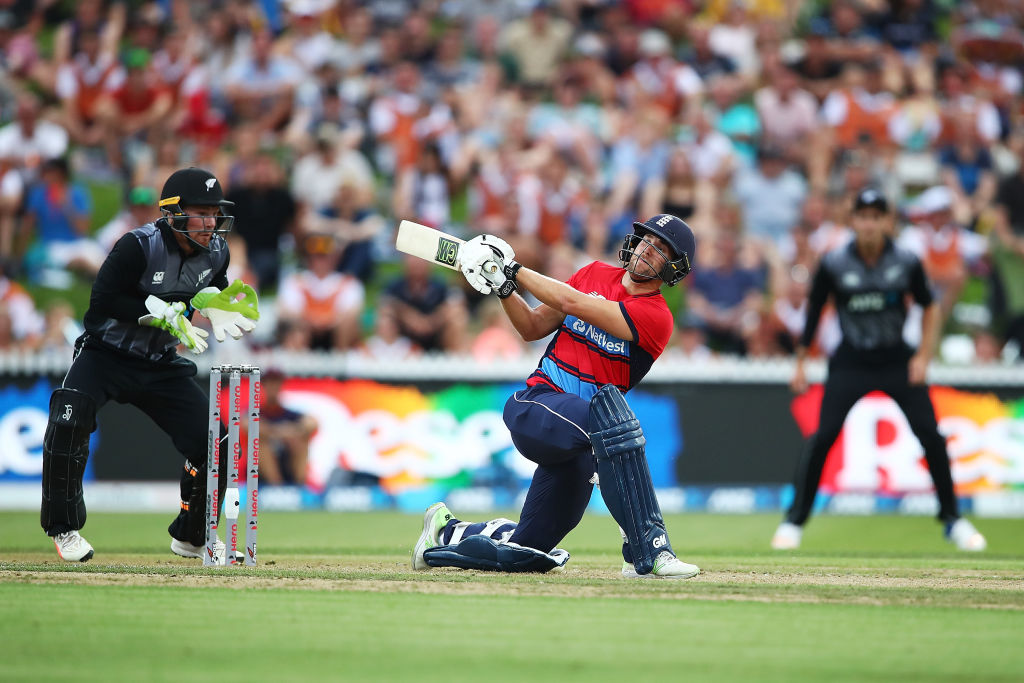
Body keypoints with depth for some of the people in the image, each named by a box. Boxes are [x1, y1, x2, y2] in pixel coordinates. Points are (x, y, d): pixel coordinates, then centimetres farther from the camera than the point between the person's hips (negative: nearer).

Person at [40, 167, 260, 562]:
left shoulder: (215, 253, -5)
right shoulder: (138, 247, -23)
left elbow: (213, 295, 12)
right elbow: (102, 301, -26)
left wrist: (212, 307, -12)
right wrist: (163, 313, -31)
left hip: (161, 366, 5)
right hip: (106, 355, -5)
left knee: (211, 437, -6)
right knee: (69, 419, -30)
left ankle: (192, 537, 19)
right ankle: (64, 529, -12)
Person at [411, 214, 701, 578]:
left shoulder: (656, 316, -5)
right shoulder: (595, 273, 8)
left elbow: (573, 303, -15)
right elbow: (533, 327, 13)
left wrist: (514, 270, -9)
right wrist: (504, 287, -2)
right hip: (536, 405, -1)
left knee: (528, 554, 6)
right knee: (609, 415, -35)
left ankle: (447, 534, 37)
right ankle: (647, 553, -37)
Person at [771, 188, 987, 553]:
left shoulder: (907, 263, -7)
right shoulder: (834, 264, -9)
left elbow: (929, 307, 8)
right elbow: (813, 311, 3)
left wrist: (923, 356, -1)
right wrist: (800, 364, 4)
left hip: (898, 361, 1)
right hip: (850, 364, -1)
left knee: (931, 436, -5)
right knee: (822, 436, -13)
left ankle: (952, 519, 12)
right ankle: (794, 520, -1)